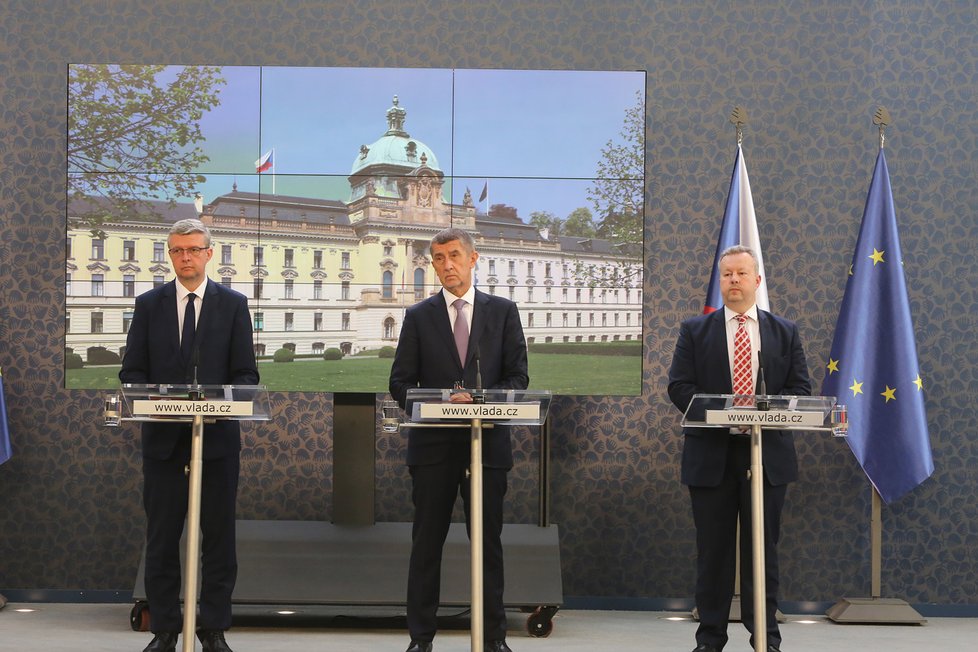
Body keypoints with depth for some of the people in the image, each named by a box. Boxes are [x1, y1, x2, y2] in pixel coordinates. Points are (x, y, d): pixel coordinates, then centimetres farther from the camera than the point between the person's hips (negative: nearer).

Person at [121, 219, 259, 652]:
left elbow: (246, 374, 1)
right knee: (161, 537, 5)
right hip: (163, 437, 1)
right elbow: (132, 372, 6)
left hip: (217, 436, -1)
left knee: (218, 536, 4)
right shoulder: (149, 304, 7)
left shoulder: (233, 304, 4)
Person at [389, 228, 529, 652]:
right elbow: (400, 383, 3)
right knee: (426, 543, 2)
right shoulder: (418, 317, 7)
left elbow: (518, 376, 3)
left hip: (488, 442, 0)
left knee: (489, 543, 6)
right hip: (433, 443, 0)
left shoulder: (503, 311, 7)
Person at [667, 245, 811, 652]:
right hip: (711, 454, -1)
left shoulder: (784, 332, 10)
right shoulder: (695, 331, 7)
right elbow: (679, 386, -1)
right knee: (713, 549, 4)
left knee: (763, 548, 5)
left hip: (768, 454, 1)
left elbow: (801, 388, 4)